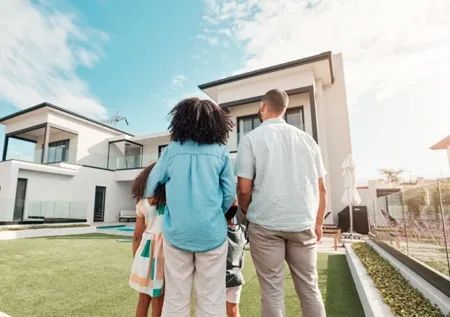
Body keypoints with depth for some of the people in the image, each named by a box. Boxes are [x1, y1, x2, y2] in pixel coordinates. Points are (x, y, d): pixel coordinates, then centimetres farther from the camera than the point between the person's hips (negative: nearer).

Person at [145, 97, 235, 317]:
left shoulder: (172, 149, 1)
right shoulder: (220, 152, -1)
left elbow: (152, 182, 11)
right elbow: (230, 194, 0)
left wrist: (150, 199, 31)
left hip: (177, 231, 1)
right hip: (212, 232, -1)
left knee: (175, 299, 14)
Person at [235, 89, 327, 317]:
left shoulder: (251, 138, -3)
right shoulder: (306, 138, 8)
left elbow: (244, 189, -6)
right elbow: (321, 188, 7)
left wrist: (249, 215, 12)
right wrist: (318, 223, 17)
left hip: (265, 224, -3)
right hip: (303, 223, 4)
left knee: (272, 291, 8)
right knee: (309, 287, 15)